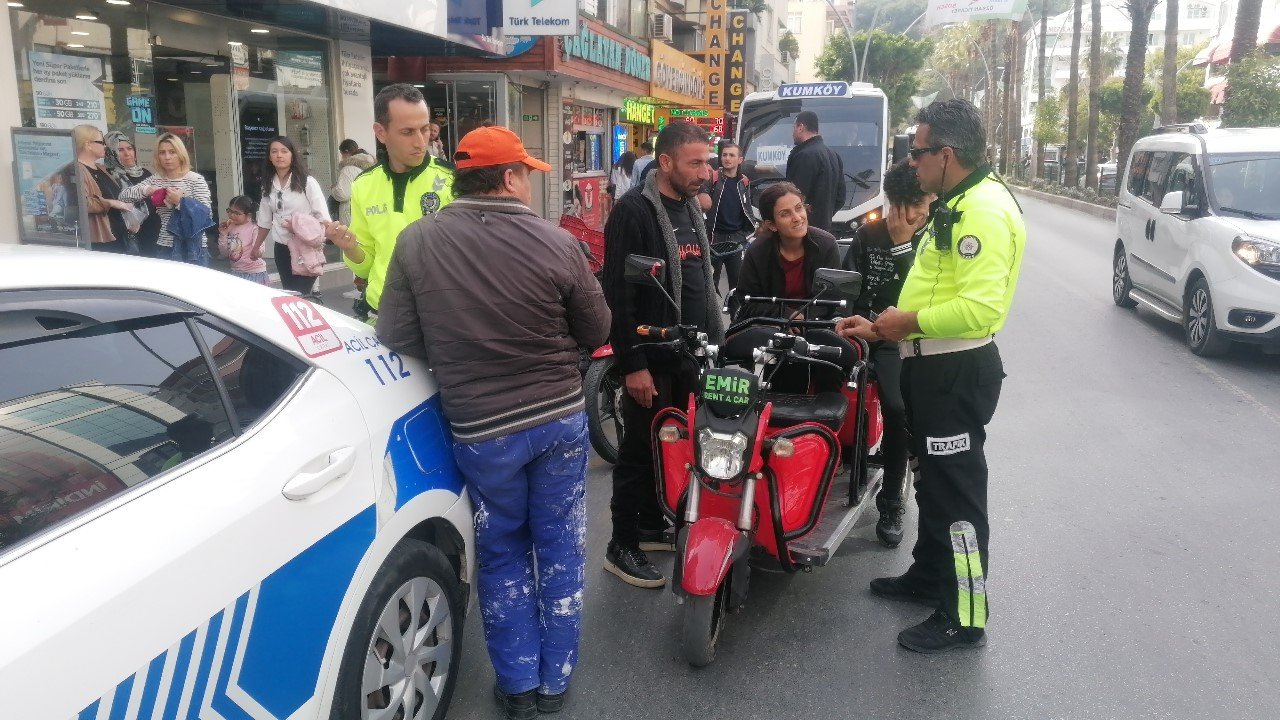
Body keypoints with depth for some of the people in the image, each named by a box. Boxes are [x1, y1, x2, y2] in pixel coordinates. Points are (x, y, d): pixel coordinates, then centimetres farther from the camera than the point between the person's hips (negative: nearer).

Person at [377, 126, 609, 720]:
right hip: (561, 416, 0)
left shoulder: (417, 241, -9)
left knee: (503, 555, 18)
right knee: (560, 549, 17)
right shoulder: (556, 242, -11)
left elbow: (395, 338, -3)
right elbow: (596, 332, -1)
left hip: (482, 429, 0)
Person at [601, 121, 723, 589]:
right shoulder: (633, 211, -14)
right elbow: (618, 294, -18)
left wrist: (715, 339, 17)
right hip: (652, 359, -8)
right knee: (641, 452, 0)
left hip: (691, 356, 8)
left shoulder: (690, 208, 13)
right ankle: (622, 546, 12)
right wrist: (632, 364, -21)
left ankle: (653, 527, 31)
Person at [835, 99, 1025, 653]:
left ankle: (964, 618, 10)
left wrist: (909, 321, -20)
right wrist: (882, 327, 14)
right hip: (935, 363, 11)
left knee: (956, 491, -2)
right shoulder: (954, 204, 15)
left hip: (957, 371, -11)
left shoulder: (984, 210, -20)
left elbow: (980, 306, -31)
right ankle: (929, 575, 40)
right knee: (933, 479, 23)